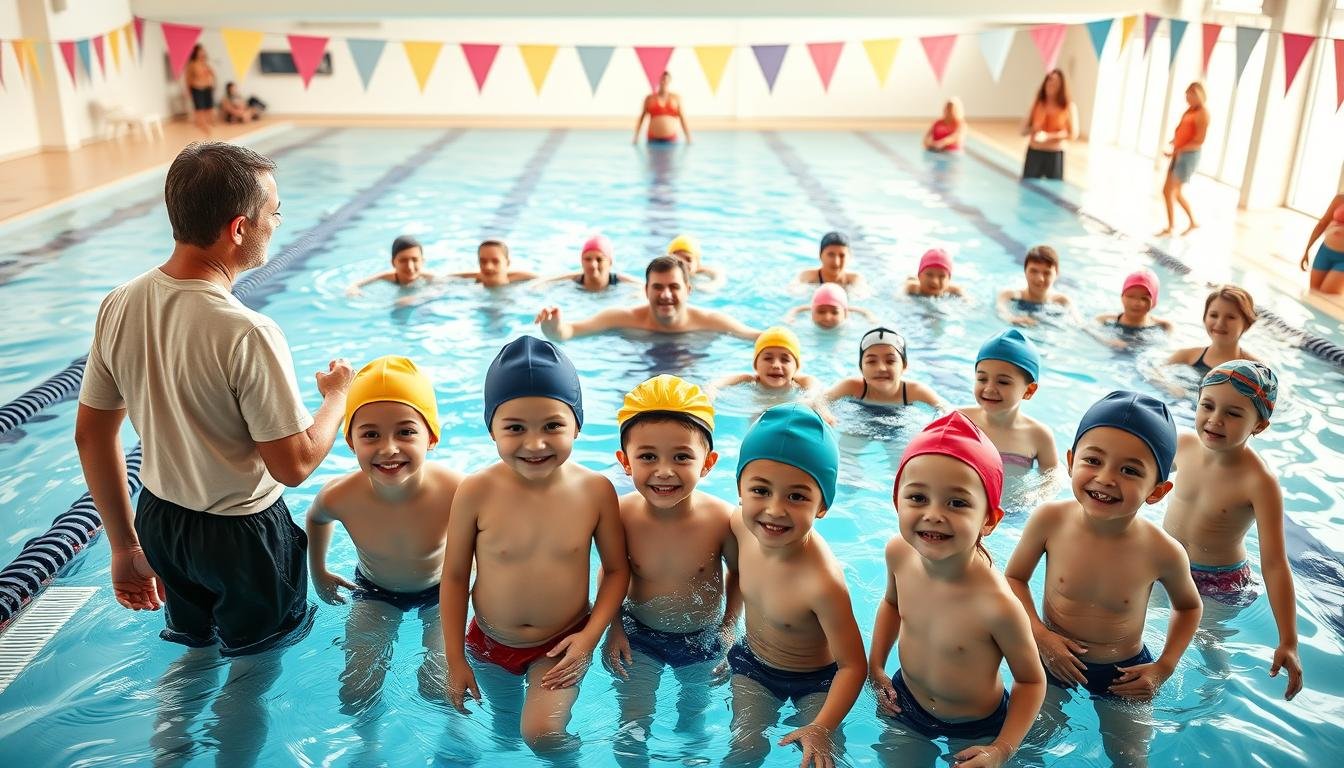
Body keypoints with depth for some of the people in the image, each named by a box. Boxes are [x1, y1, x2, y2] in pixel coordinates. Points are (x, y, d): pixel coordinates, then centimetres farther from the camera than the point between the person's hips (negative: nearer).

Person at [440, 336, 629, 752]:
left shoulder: (596, 490, -20)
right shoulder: (476, 492, -23)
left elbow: (616, 569, -7)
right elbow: (455, 577, -11)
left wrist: (590, 636, -16)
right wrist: (455, 660, -5)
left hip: (564, 642, -1)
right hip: (490, 642, 1)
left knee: (542, 733, -11)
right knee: (505, 722, 22)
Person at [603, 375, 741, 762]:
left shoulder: (723, 519, -27)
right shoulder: (620, 516, -25)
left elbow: (737, 571, -6)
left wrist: (729, 628, -3)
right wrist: (614, 627, -7)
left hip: (702, 639, 1)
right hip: (639, 636, -1)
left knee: (695, 710, 26)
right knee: (632, 726, 5)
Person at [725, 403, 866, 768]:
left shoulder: (823, 581, -41)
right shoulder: (743, 525, -23)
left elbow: (852, 666, -28)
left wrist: (822, 727, -34)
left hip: (816, 679, -4)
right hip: (752, 663, 4)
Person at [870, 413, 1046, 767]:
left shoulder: (998, 605, -38)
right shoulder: (899, 553, -23)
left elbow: (1031, 681, -18)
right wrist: (875, 665, -3)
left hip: (976, 728, -4)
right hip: (905, 701, 4)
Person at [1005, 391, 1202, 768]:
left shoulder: (1163, 553, -23)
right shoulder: (1049, 520, -25)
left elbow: (1188, 607, 1)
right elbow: (1014, 577, -6)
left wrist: (1164, 667, -8)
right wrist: (1040, 634, -18)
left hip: (1123, 674, 0)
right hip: (1054, 661, 1)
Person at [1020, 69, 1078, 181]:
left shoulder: (1069, 106, -2)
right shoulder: (1037, 104, 5)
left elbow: (1073, 134, -7)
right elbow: (1023, 130, 7)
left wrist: (1048, 136, -18)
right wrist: (1033, 129, -16)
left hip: (1055, 155, -2)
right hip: (1034, 153, 2)